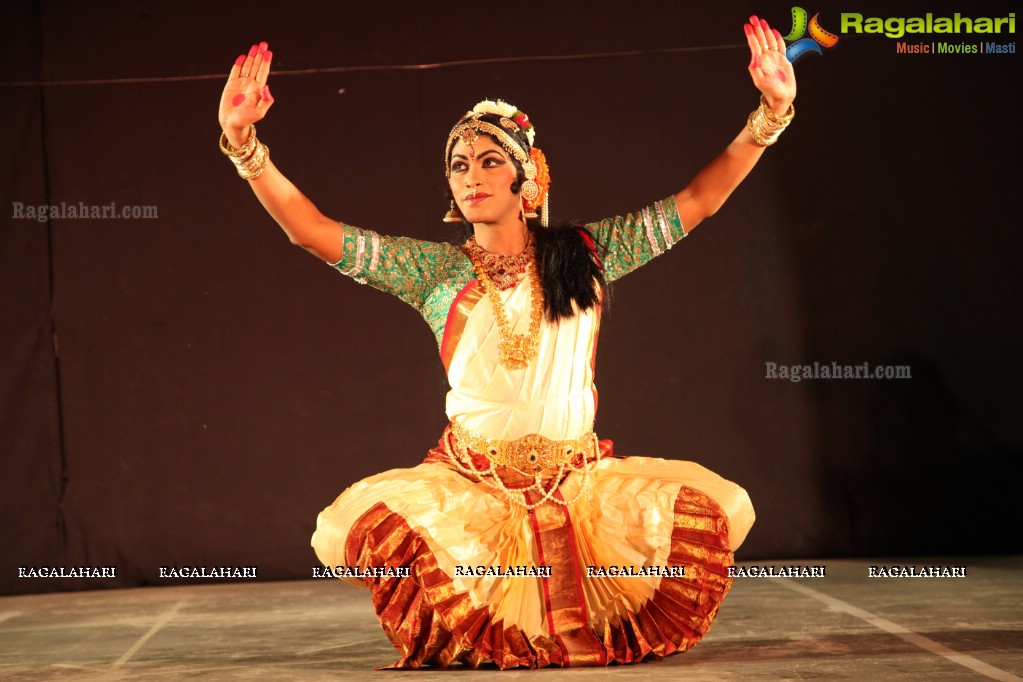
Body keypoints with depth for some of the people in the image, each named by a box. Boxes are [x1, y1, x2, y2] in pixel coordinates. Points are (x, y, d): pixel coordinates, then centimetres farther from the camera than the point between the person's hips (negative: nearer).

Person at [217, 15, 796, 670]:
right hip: (469, 481, 0)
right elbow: (316, 231, -3)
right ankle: (475, 636, 1)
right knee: (365, 521, -29)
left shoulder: (584, 252, 7)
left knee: (714, 508, -23)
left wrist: (769, 116, -7)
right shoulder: (436, 270, 4)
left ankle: (598, 627, 5)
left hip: (579, 475, 1)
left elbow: (697, 200, 4)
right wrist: (245, 144, -16)